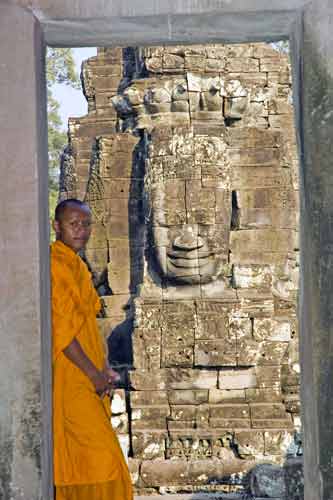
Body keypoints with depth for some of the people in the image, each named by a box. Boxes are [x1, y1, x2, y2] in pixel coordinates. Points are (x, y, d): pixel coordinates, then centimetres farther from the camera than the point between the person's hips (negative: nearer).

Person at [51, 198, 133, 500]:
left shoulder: (77, 266, 17)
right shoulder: (54, 265, -13)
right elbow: (60, 329, -18)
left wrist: (104, 368, 10)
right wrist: (94, 373, -14)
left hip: (87, 378, 9)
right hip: (69, 379, -9)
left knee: (75, 463, 10)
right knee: (97, 455, -11)